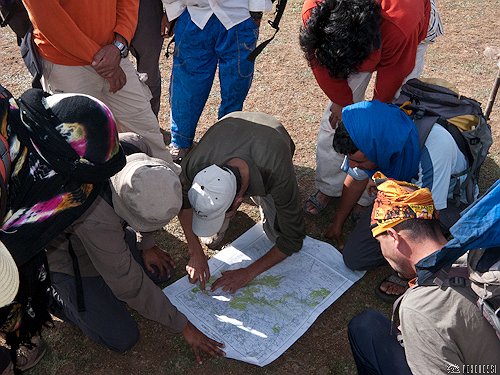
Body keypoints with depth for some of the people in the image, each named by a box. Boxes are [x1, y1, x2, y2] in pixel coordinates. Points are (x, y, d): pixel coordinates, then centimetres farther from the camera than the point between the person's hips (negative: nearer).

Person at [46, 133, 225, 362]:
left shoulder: (135, 146, -28)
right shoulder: (97, 220, -44)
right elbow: (131, 286, -31)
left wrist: (148, 244, 3)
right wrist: (183, 327, -21)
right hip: (66, 255, -6)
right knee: (122, 339, -6)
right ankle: (52, 292, 9)